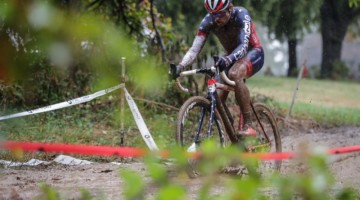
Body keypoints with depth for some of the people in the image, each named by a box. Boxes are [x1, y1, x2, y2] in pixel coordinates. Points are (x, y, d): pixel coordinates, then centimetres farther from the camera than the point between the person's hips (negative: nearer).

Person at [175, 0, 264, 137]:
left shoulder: (241, 14, -28)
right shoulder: (208, 21, -17)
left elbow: (243, 45, -39)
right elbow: (194, 49, -22)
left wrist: (227, 60, -58)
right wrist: (180, 66, -41)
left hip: (253, 54, -5)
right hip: (231, 58, 6)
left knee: (234, 74, -38)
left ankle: (248, 125, -33)